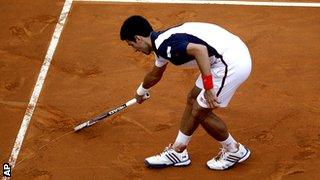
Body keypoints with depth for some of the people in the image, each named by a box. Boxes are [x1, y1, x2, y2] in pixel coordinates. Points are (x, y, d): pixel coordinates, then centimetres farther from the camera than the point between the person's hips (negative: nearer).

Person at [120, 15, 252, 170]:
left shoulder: (163, 44, -15)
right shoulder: (163, 43, 17)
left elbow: (200, 50, -31)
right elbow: (154, 75, 38)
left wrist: (208, 87, -28)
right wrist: (141, 91, 56)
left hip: (232, 62, -10)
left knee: (200, 112, 1)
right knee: (192, 100, 19)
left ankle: (235, 151, 20)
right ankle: (178, 152, 31)